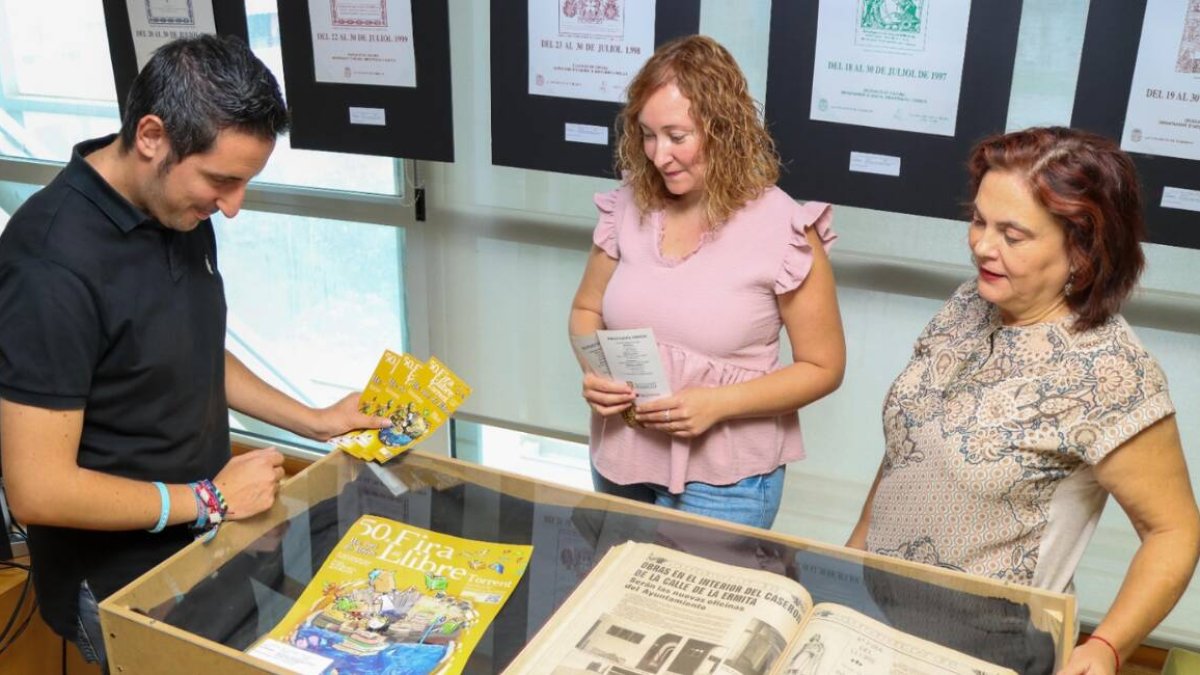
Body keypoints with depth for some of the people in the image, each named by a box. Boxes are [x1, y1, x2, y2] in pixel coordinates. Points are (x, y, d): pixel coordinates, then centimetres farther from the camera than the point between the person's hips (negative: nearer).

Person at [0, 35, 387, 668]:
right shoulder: (53, 262, -29)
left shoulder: (181, 212, -3)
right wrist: (211, 499, -19)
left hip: (198, 543, 8)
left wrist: (313, 421, 6)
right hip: (119, 585, -7)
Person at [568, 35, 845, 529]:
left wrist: (718, 403, -21)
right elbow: (587, 310, 10)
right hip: (619, 460, 5)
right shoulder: (630, 206, -3)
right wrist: (594, 373, -11)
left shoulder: (782, 228, -16)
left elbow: (822, 368, -9)